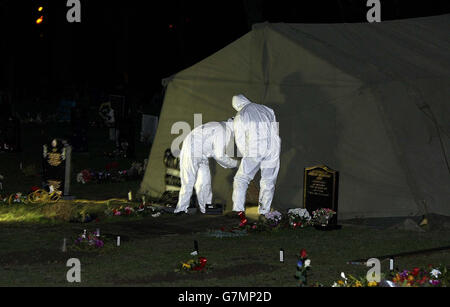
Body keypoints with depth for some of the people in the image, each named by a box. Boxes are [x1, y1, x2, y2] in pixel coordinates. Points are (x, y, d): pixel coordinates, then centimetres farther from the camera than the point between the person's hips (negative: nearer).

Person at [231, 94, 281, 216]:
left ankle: (238, 209, -5)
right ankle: (264, 211, 11)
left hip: (254, 150, -3)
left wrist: (246, 155, 16)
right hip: (272, 149, 3)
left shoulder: (240, 117, 3)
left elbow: (240, 141, 3)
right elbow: (275, 130, 15)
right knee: (268, 181, 11)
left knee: (241, 179, 7)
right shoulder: (268, 110, 13)